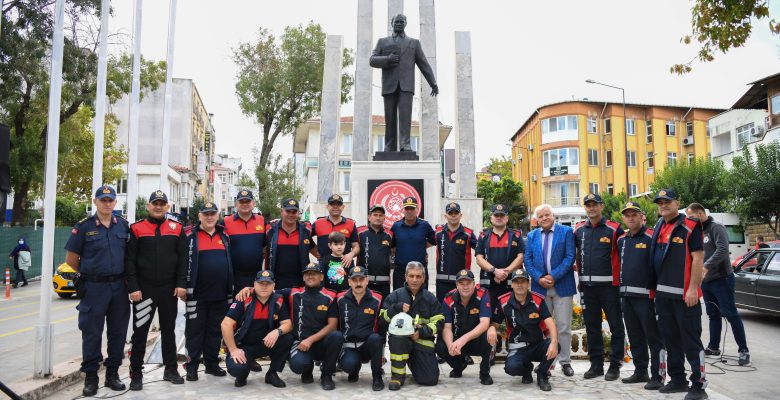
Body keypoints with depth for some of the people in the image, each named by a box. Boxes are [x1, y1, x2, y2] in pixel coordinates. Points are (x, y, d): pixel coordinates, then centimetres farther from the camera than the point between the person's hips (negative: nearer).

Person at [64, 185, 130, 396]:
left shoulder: (123, 225, 6)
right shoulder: (84, 226, -3)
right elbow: (71, 258, 2)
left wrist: (121, 275, 9)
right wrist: (88, 272, 6)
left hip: (119, 286, 3)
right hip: (94, 287, -3)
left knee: (118, 332, 9)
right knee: (92, 333, 3)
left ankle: (113, 373, 21)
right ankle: (90, 377, 15)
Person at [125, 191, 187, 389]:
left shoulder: (177, 228, 5)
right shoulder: (136, 229, 1)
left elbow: (183, 258, 3)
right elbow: (129, 260, -2)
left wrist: (181, 284, -5)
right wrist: (133, 287, -8)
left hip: (170, 289, 2)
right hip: (144, 289, -2)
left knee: (168, 330, 12)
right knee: (140, 331, 3)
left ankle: (171, 370, 23)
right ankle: (136, 374, 14)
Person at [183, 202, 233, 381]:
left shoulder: (224, 237, 11)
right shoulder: (191, 238, -1)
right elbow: (184, 264, -3)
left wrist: (231, 290, 14)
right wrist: (187, 289, -7)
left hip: (220, 295, 4)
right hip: (198, 295, -4)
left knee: (215, 331, 12)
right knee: (195, 331, 4)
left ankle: (212, 363, 22)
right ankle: (192, 366, 14)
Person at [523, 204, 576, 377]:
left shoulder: (566, 232, 1)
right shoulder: (532, 235, 11)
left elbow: (570, 257, -7)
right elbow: (527, 260, 5)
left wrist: (554, 276, -14)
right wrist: (539, 278, -9)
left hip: (562, 285, -3)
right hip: (540, 286, 3)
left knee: (563, 325, 1)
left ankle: (565, 361, 13)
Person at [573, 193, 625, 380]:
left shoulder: (614, 229, -4)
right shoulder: (579, 230, 8)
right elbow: (575, 252, 20)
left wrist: (621, 276, -3)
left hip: (609, 284, -4)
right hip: (587, 285, 4)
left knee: (616, 326, 3)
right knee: (592, 326, 11)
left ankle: (615, 365, 15)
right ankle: (596, 364, 21)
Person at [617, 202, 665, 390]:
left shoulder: (651, 238, -7)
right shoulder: (621, 240, 13)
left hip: (646, 295, -7)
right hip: (626, 295, 7)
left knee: (653, 338, 1)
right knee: (634, 337, 15)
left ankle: (657, 376, 9)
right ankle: (640, 372, 27)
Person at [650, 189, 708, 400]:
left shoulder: (689, 227, -7)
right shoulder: (658, 228, 14)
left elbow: (698, 258, -13)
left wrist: (693, 288, -18)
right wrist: (654, 288, 14)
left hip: (684, 294, -7)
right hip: (662, 294, 7)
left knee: (691, 340, -2)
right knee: (670, 339, 14)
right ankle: (677, 380, 25)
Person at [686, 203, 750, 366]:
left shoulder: (716, 228, -11)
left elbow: (723, 250, -24)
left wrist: (706, 266, -28)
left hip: (721, 279, -8)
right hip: (705, 282, 8)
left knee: (731, 314, -5)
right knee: (713, 315, 15)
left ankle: (743, 350, 1)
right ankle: (713, 347, 23)